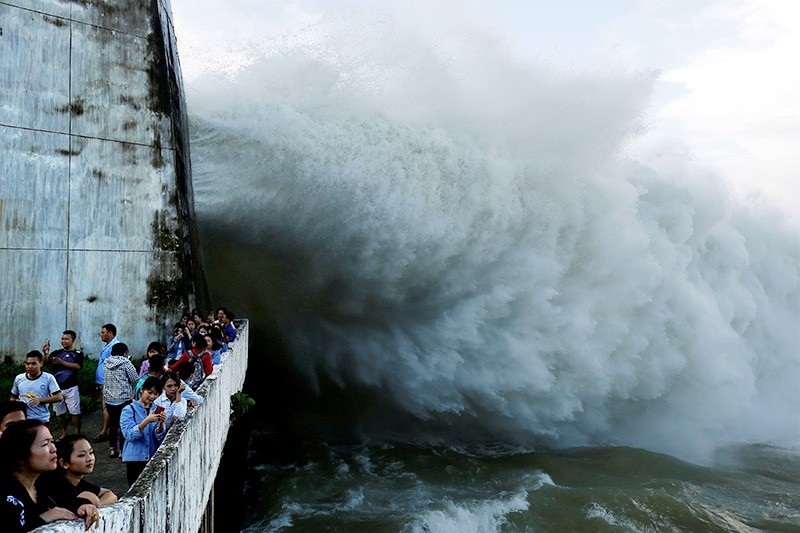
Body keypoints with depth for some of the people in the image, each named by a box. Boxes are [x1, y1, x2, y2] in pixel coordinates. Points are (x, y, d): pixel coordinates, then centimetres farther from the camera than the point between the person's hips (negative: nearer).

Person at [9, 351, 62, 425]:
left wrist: (40, 400, -20)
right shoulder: (19, 378, 5)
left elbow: (59, 397, -10)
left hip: (42, 420, -2)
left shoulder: (48, 378, -5)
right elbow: (13, 397, 18)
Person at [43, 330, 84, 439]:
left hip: (71, 388, -4)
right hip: (57, 387, 4)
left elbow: (78, 366, -15)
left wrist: (62, 362, -19)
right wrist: (45, 353, -21)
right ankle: (63, 432, 21)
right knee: (60, 412, 10)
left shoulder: (78, 353, 1)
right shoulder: (56, 353, 10)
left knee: (74, 412, -3)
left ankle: (77, 433, 5)